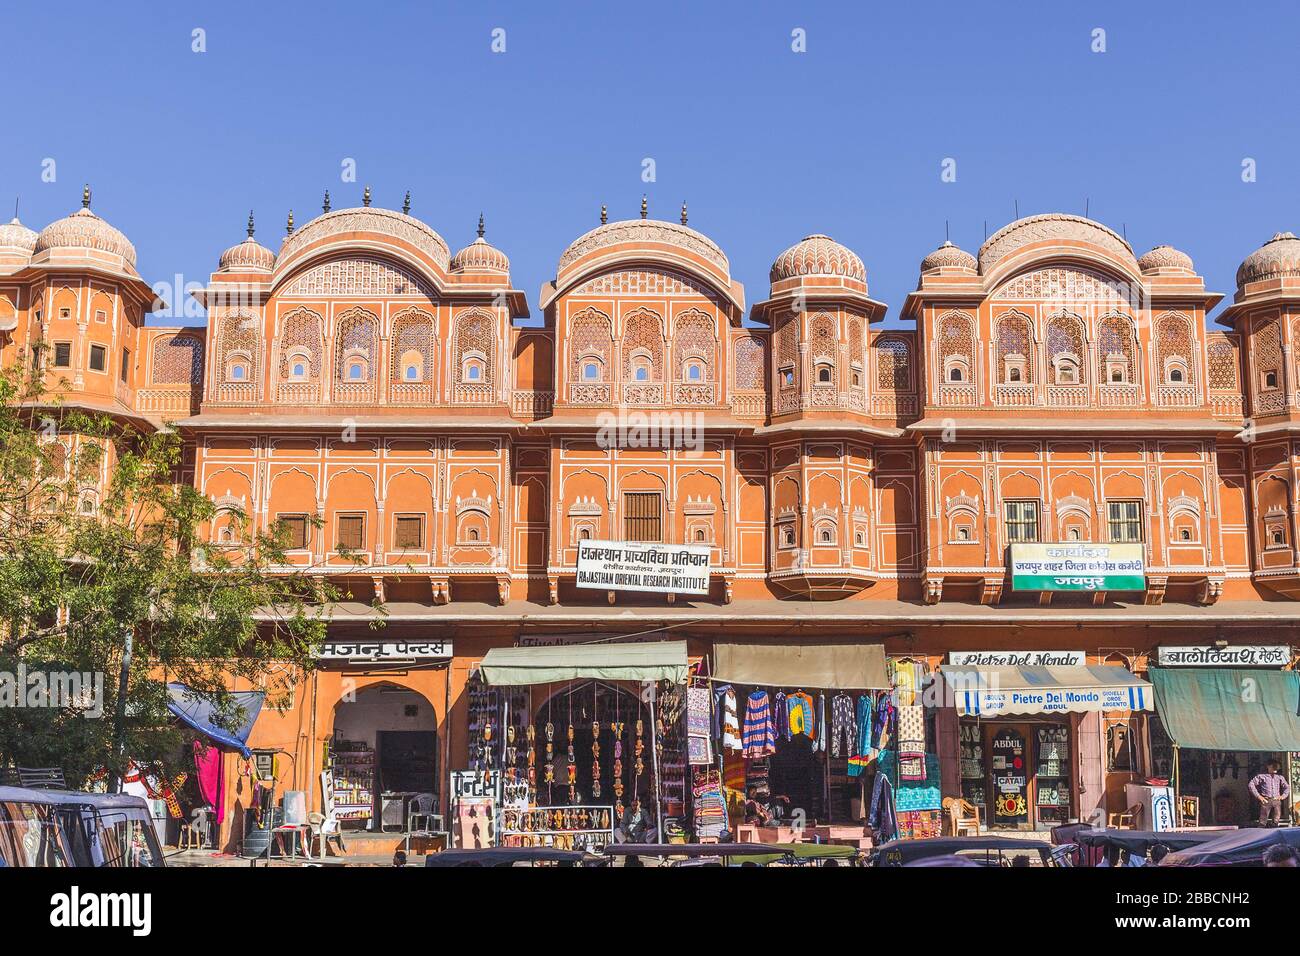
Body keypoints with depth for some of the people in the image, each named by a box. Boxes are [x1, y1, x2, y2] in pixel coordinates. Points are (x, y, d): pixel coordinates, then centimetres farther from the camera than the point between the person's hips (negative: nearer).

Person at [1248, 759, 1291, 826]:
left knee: (1276, 821, -2)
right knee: (1262, 822, -7)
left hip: (1277, 801, 4)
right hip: (1266, 801, -4)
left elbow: (1287, 787, 28)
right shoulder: (1261, 776, 6)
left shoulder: (1280, 777, 19)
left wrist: (1283, 796, 11)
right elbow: (1250, 785, 0)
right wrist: (1258, 796, -5)